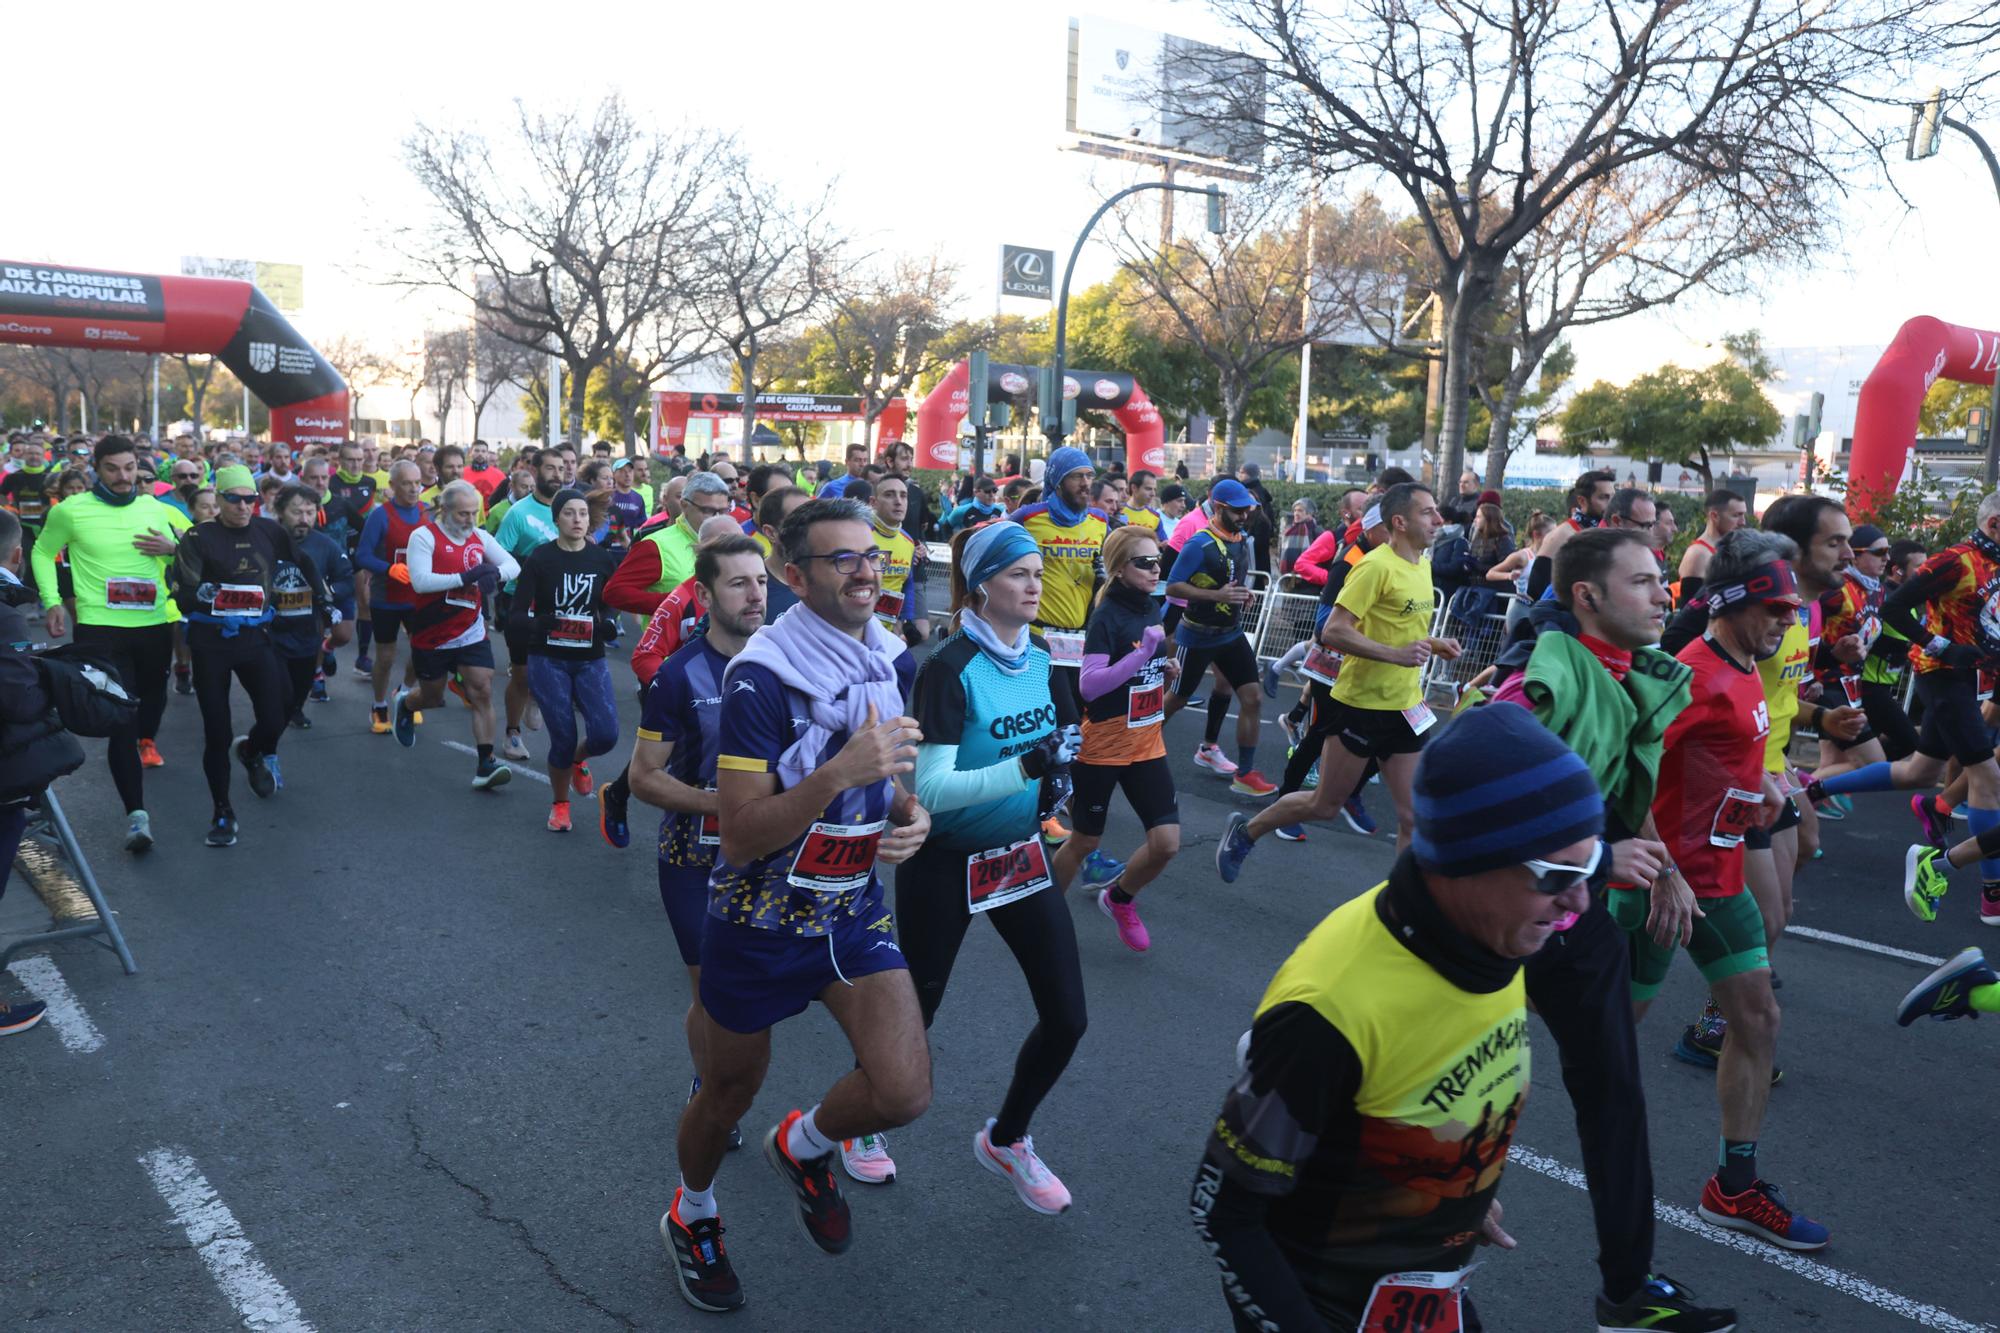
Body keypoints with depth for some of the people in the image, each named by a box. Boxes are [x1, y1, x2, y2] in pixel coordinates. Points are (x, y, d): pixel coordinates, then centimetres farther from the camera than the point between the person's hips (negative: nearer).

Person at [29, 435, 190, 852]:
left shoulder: (158, 510, 4)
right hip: (100, 628, -3)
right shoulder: (70, 511, -2)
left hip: (155, 625, 4)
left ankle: (146, 741, 59)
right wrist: (52, 601, 0)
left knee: (154, 694, 25)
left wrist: (174, 548, -9)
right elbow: (42, 553, 11)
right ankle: (136, 814, -10)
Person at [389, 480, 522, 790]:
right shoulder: (424, 536, -12)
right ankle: (404, 702, 51)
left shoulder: (480, 537, 3)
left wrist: (495, 572, -20)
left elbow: (513, 565, 3)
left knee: (483, 693, -9)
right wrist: (465, 577, -31)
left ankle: (485, 764, -8)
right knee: (432, 697, 14)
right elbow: (420, 581, -24)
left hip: (472, 634, 3)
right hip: (432, 636, -3)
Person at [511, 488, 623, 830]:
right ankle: (559, 804, 22)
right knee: (563, 738, -6)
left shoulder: (603, 560, 2)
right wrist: (543, 624, -30)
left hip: (591, 661, 2)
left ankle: (578, 760, 24)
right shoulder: (540, 558, -6)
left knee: (605, 734, -13)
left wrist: (606, 625, -14)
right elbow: (517, 618, -10)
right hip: (548, 660, -2)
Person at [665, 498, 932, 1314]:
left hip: (855, 910, 5)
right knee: (730, 1095, 16)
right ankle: (691, 1218, 50)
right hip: (761, 924, -4)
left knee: (904, 1093, -10)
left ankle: (802, 1147, 25)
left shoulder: (894, 662, -3)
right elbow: (739, 837, -25)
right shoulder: (763, 678, -24)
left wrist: (910, 815, -9)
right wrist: (842, 771, -37)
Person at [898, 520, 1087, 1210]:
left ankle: (1005, 1139, 32)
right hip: (945, 862, -6)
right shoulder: (949, 669, -21)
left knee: (1066, 1019, 5)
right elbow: (931, 789, -27)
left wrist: (1056, 774, -6)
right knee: (913, 1011, 12)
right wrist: (1027, 767, -37)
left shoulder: (1041, 658, 0)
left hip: (1022, 853, 6)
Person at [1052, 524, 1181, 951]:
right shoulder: (1107, 616, -17)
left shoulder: (1153, 609, 4)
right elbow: (1089, 685, -27)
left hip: (1147, 745, 6)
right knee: (1084, 841, 8)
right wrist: (1142, 654, -32)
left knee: (1167, 843, -1)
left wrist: (1166, 669, -1)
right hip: (1102, 748, -6)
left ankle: (1119, 899, 26)